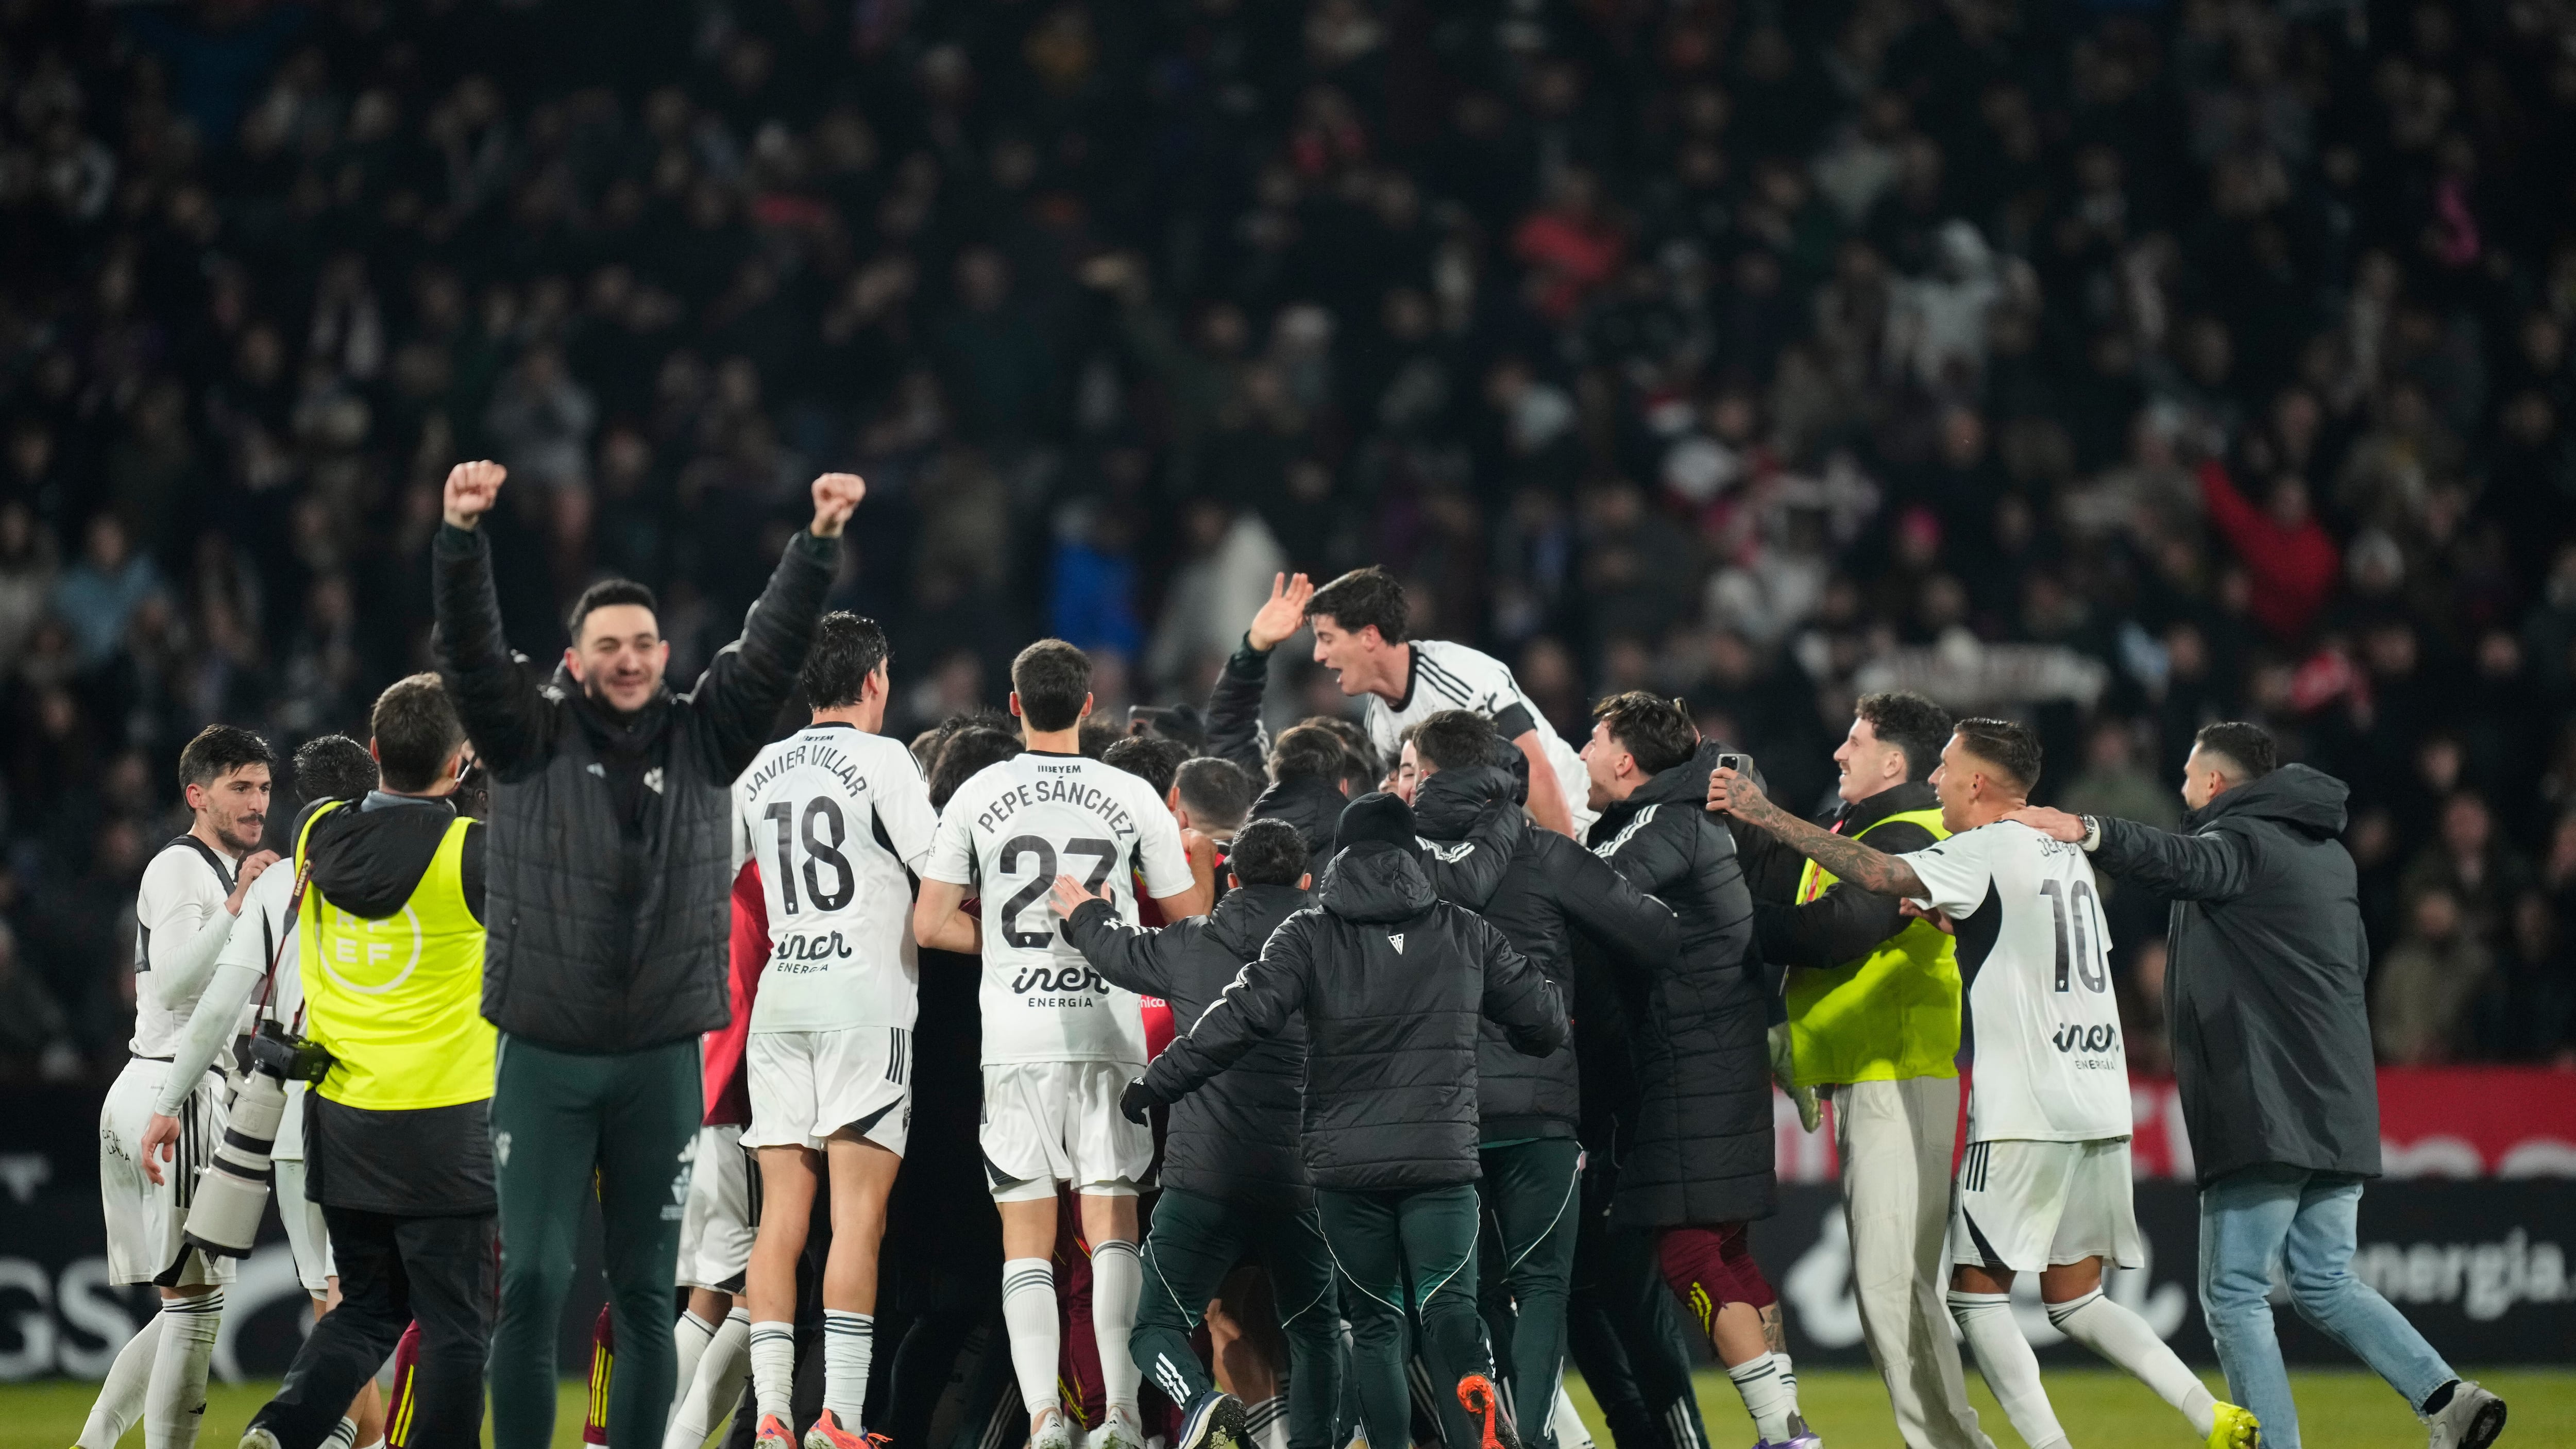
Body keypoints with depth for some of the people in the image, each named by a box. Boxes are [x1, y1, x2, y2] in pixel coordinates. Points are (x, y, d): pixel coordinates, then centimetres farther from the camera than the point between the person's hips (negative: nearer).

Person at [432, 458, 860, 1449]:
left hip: (662, 1059, 2)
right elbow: (468, 645, -12)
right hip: (543, 1058, -2)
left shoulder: (704, 740, 6)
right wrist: (463, 536, -28)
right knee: (532, 1285, -4)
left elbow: (772, 648, -3)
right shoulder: (530, 738, 1)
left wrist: (820, 542, -16)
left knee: (646, 1295, 6)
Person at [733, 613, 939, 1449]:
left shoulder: (761, 772, 12)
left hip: (780, 1000, 5)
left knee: (782, 1215, 4)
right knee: (858, 1214, -8)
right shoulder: (881, 759, -4)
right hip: (865, 993, -5)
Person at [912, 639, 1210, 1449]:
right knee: (1112, 1229, 7)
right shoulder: (1133, 798, 0)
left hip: (1015, 1041, 0)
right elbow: (1190, 926, 5)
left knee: (1027, 1241, 4)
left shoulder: (977, 797, 0)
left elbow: (930, 924, 0)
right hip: (1111, 1038, 0)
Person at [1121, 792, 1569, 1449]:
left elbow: (1244, 1018, -10)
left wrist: (1153, 1086, -1)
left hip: (1345, 1164, 0)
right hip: (1443, 1159, 0)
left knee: (1375, 1322, 12)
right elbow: (1545, 1019, 13)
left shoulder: (1310, 935, -1)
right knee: (1448, 1304, -4)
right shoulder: (1466, 933, 6)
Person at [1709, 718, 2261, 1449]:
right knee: (2075, 1300, 13)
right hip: (2102, 1107, 8)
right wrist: (1960, 921, 24)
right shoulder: (2066, 853, 17)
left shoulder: (1986, 852, -7)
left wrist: (1766, 816, -19)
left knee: (1977, 1293, -1)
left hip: (2025, 1114, -8)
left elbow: (1880, 874, -22)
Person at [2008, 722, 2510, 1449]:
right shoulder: (2329, 853, 21)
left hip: (2267, 1112, -9)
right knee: (2326, 1284, 15)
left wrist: (2088, 832, -46)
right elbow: (2356, 961, 32)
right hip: (2341, 1109, 9)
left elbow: (2183, 862, -31)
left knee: (2234, 1295, -3)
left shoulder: (2246, 843, -7)